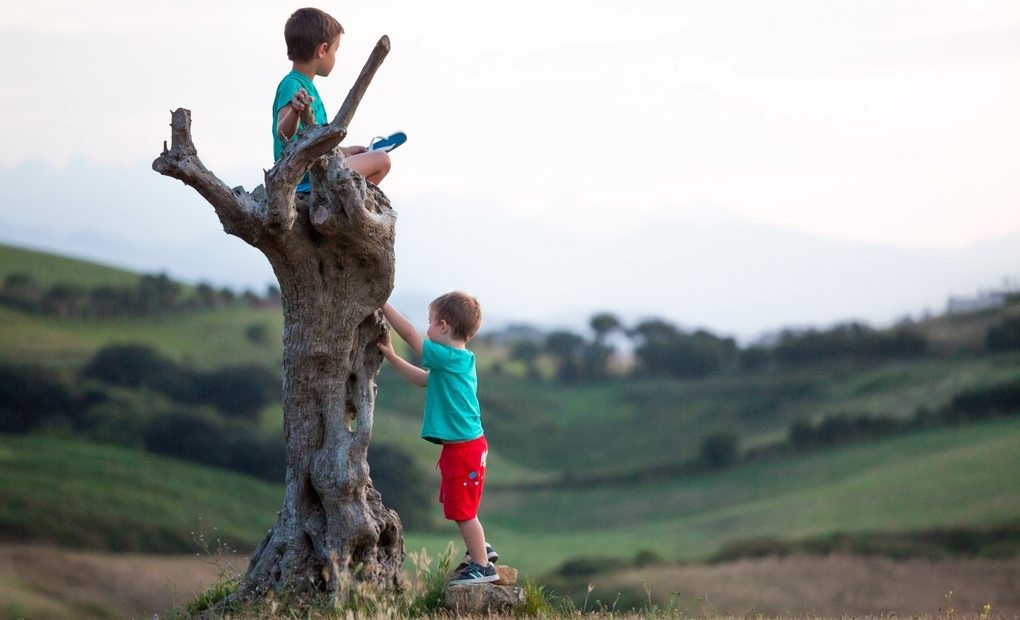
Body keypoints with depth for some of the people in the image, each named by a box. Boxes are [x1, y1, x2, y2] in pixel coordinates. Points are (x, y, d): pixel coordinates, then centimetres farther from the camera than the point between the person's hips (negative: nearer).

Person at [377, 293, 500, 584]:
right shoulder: (457, 360, 9)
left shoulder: (448, 357, -20)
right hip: (462, 444, 10)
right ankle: (480, 549, 37)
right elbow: (422, 379, 21)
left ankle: (482, 567, 5)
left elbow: (410, 335, -15)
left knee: (462, 509, -1)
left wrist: (383, 306, -7)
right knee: (458, 505, 24)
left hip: (464, 448, -10)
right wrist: (391, 356, 19)